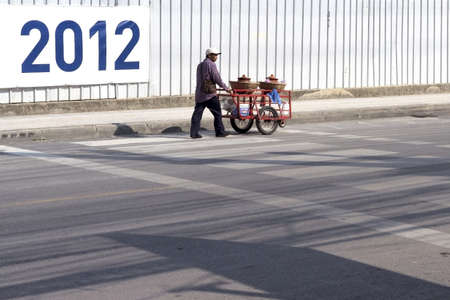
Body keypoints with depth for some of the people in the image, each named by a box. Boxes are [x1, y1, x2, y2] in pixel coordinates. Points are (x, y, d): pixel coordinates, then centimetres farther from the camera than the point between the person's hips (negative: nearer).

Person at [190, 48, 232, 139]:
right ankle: (220, 132, 8)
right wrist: (226, 88, 1)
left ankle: (194, 133, -2)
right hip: (209, 94, -8)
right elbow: (217, 79, -11)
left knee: (197, 113, 3)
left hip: (199, 93, 8)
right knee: (217, 113, 3)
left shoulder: (200, 65, 18)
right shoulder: (211, 64, -9)